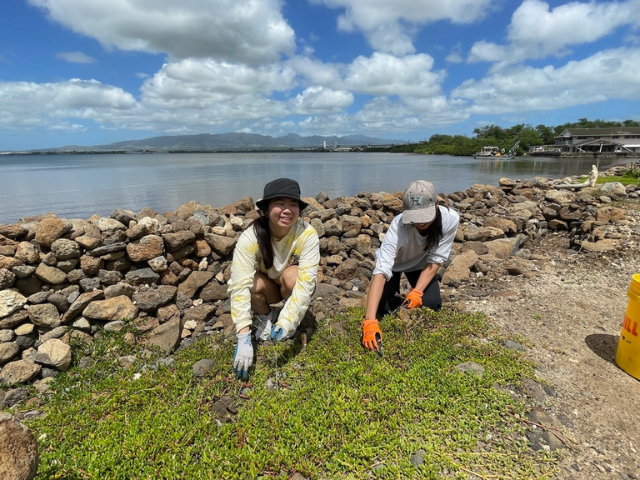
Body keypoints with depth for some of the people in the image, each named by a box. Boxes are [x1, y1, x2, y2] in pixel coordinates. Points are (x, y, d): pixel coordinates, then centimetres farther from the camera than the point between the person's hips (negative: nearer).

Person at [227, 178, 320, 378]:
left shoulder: (307, 234, -32)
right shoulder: (251, 237, -31)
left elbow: (306, 283, -36)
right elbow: (239, 285, -38)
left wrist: (287, 322, -47)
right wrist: (243, 337, -45)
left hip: (292, 287, 0)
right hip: (266, 288, 1)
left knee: (292, 274, -34)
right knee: (254, 282, -32)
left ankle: (286, 316, -3)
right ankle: (264, 317, 1)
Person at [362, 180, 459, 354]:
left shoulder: (450, 219, -32)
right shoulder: (398, 226, -42)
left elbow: (435, 260, -22)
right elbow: (380, 271, -48)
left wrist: (417, 292, -34)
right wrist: (370, 321, -56)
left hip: (420, 263, 3)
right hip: (393, 263, -2)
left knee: (432, 305, -14)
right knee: (386, 309, -15)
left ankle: (406, 299, 21)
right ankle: (395, 299, 21)